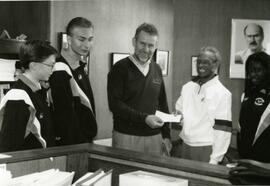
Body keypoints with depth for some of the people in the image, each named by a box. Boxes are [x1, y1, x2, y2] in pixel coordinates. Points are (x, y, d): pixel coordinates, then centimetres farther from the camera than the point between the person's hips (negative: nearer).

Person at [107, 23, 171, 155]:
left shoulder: (156, 69, 11)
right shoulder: (120, 68, -6)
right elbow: (114, 104, -12)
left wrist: (166, 135, 10)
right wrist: (144, 118, -20)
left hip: (154, 137, 5)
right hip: (126, 137, -5)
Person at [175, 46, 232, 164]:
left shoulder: (222, 93, -9)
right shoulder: (187, 87, 8)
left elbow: (222, 129, -11)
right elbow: (178, 112, 21)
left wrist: (214, 160, -14)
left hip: (206, 150, -5)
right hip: (185, 146, 5)